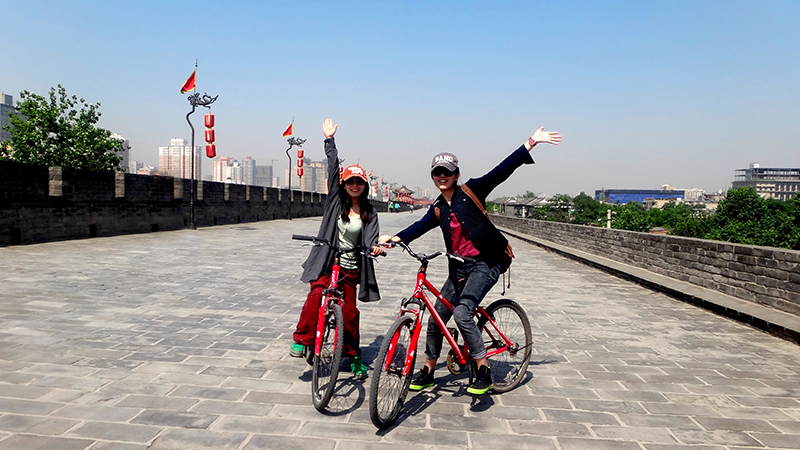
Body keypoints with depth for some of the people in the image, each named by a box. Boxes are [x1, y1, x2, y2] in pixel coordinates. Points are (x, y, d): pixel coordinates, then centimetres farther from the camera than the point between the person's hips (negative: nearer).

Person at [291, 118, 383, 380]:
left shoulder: (369, 213, 4)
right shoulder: (336, 201, 2)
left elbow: (370, 239, -7)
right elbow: (333, 168, -1)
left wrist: (374, 247, -30)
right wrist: (329, 140, -3)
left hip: (351, 268, 1)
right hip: (326, 262, -1)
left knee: (349, 312, 5)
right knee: (316, 295, -25)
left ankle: (353, 357, 21)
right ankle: (302, 340, -8)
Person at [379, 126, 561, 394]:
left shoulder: (471, 191, -4)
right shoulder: (438, 210, 11)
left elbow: (501, 171, -10)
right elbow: (419, 227, 1)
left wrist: (531, 142, -17)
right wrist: (394, 238, -15)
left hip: (485, 264, -6)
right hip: (459, 268, 6)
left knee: (462, 312, -24)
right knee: (436, 318, 7)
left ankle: (484, 372, -11)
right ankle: (428, 371, 25)